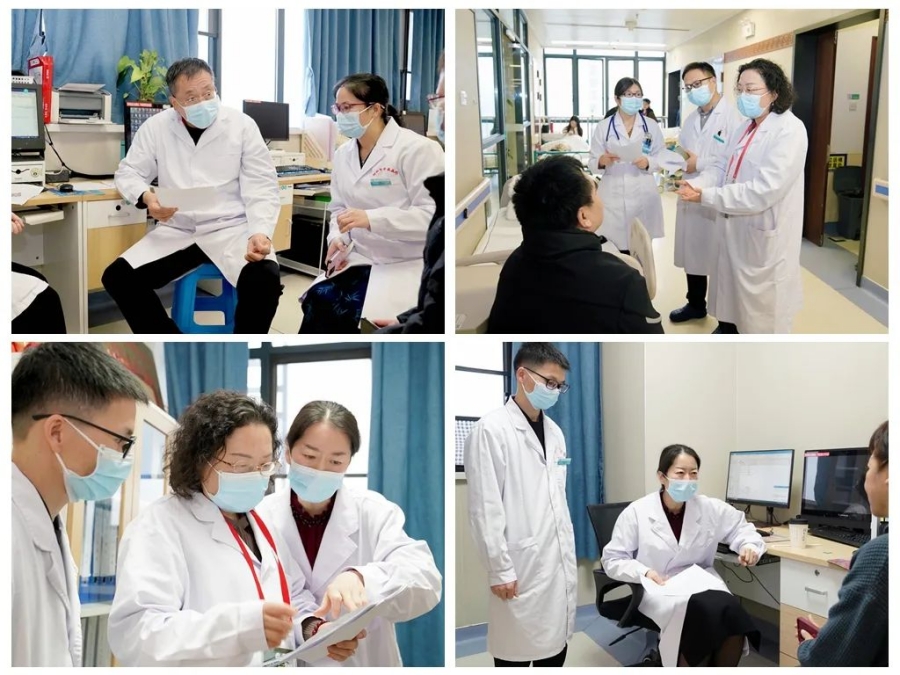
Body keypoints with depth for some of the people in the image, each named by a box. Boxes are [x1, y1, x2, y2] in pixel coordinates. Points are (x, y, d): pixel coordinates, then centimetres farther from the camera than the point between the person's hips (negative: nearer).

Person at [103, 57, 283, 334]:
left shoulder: (242, 125, -3)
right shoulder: (156, 127, 2)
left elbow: (261, 188, -5)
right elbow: (128, 172, 12)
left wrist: (260, 233, -23)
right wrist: (146, 197, -13)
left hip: (231, 228, -3)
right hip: (177, 230, 3)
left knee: (265, 279, -32)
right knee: (118, 277, -16)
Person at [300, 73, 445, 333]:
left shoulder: (417, 149, -13)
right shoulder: (343, 154, 10)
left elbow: (434, 214, -21)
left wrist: (371, 219, -28)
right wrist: (338, 238, -5)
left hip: (408, 264, -6)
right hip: (360, 258, 7)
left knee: (347, 309, -26)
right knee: (318, 300, -19)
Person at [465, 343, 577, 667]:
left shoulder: (554, 431, 12)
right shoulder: (491, 430, -11)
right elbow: (485, 508, -13)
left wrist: (569, 555, 14)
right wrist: (499, 569, -14)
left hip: (560, 564, 7)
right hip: (521, 567, -7)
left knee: (555, 646, 12)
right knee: (518, 651, 2)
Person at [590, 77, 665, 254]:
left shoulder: (651, 126, 9)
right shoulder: (604, 127, 4)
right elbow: (593, 163, 3)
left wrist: (648, 163, -13)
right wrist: (603, 160, -20)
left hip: (643, 194, 1)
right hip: (614, 195, -1)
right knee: (615, 249, -7)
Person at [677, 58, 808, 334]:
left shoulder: (790, 130, -20)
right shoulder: (744, 128, 12)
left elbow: (764, 189, -28)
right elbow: (721, 167, 6)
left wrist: (707, 196, -27)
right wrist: (696, 185, -17)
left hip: (764, 233, -8)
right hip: (734, 228, 8)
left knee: (761, 302, 5)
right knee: (730, 286, 22)